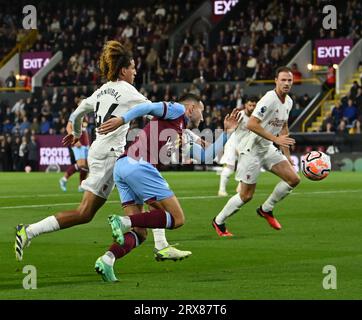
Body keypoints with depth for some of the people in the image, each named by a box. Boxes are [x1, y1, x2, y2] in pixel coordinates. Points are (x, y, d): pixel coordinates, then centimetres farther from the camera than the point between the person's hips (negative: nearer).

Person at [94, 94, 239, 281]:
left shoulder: (182, 138, 34)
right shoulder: (178, 110, 10)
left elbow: (205, 156, 37)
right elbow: (148, 107, -4)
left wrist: (227, 132, 36)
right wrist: (121, 120, -16)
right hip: (138, 165, -9)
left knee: (139, 234, 7)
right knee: (177, 218, -4)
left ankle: (106, 260, -18)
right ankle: (124, 221, -20)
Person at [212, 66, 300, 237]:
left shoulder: (288, 101, 6)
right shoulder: (269, 99, -22)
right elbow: (251, 124, -29)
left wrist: (287, 155, 17)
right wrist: (275, 139, -28)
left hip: (267, 148, 8)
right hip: (251, 149, -8)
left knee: (293, 179, -3)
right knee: (246, 195, -4)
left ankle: (266, 209, 15)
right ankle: (218, 222, 17)